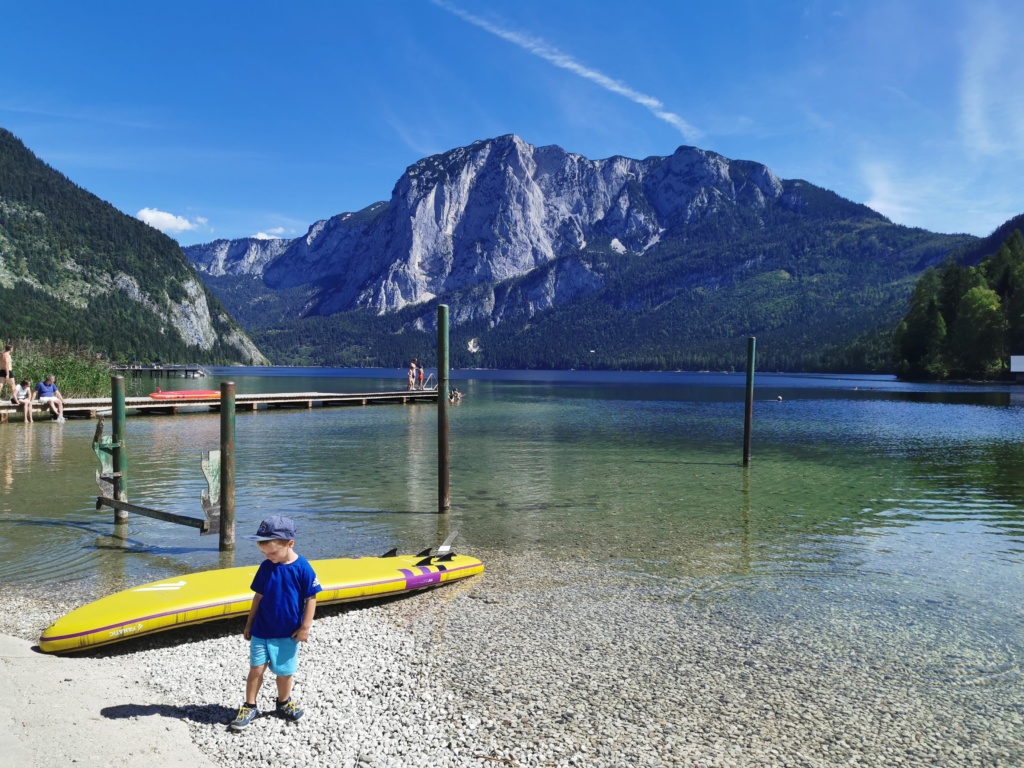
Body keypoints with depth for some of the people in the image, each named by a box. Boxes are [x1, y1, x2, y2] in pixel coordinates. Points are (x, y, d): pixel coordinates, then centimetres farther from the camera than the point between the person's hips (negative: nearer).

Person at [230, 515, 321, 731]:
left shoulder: (303, 568, -16)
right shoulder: (266, 567, -5)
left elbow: (311, 598, -10)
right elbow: (259, 596, 4)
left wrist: (305, 627, -10)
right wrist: (249, 623, 9)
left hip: (289, 632, -2)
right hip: (261, 630, 2)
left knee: (285, 671, 11)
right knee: (256, 668, 3)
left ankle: (283, 702, 33)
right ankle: (249, 707, 18)